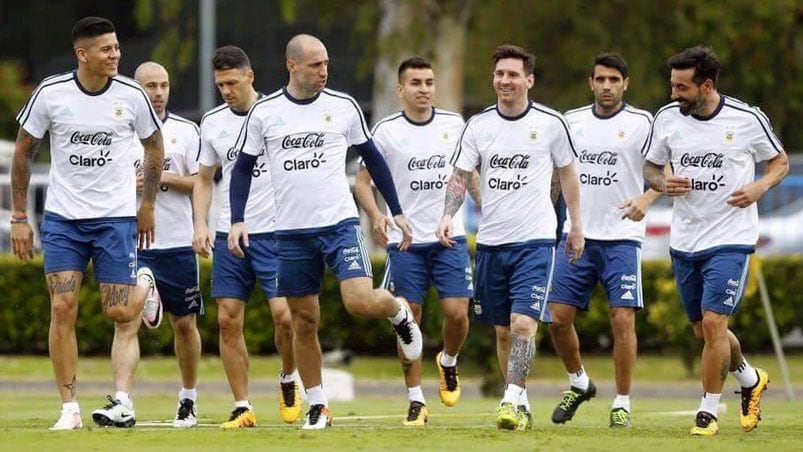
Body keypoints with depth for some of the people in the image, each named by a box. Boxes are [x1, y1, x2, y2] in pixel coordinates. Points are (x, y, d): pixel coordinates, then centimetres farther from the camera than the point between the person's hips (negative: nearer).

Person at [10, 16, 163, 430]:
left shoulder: (132, 96, -6)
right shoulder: (50, 93, -7)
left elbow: (154, 148, 12)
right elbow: (23, 152, 4)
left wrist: (147, 205, 12)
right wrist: (18, 217, 3)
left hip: (117, 217, 0)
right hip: (62, 219, 0)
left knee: (120, 314, -8)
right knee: (62, 308, -7)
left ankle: (143, 286, 28)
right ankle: (70, 409, -1)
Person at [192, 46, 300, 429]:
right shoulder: (212, 122, 8)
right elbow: (204, 179, 17)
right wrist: (200, 225, 4)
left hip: (274, 232, -4)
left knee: (284, 313, -13)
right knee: (228, 320, -2)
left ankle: (289, 378, 15)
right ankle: (242, 407, 4)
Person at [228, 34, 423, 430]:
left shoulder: (343, 107, 1)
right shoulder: (264, 112, 1)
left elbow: (371, 158, 12)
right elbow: (244, 167, 8)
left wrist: (396, 212, 11)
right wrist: (237, 221, -3)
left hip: (340, 223, -1)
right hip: (292, 233, 1)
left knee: (360, 302, -20)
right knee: (304, 322, 5)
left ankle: (399, 312, 15)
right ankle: (317, 407, 16)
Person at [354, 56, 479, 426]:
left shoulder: (454, 125, 6)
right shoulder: (386, 131, -2)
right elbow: (362, 180, 1)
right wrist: (376, 215, -17)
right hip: (405, 240, -1)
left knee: (457, 312, -10)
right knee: (409, 320, -1)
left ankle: (448, 362, 23)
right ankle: (416, 401, 9)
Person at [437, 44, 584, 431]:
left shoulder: (551, 123, -1)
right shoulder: (478, 125, 4)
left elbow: (567, 173, 10)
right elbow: (460, 176, 4)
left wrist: (576, 226, 12)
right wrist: (448, 215, -13)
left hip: (535, 241, -3)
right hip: (491, 240, 4)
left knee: (523, 323, -17)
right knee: (503, 330, 8)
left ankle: (512, 401, -21)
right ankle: (520, 404, 18)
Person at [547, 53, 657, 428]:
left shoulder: (641, 123, -3)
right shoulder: (572, 121, 9)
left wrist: (647, 198, -25)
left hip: (621, 238, -4)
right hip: (577, 236, 4)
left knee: (623, 319, -11)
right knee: (558, 316, 0)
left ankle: (622, 404, 0)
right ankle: (578, 383, 24)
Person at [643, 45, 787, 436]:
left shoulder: (748, 120, -9)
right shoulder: (666, 119, 0)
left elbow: (780, 162, 5)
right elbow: (651, 167, 13)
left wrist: (759, 186, -15)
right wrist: (663, 184, -10)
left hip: (730, 239, -5)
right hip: (684, 241, 5)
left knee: (713, 323, -14)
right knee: (703, 330, 12)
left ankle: (708, 412, 0)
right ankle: (751, 380, 39)